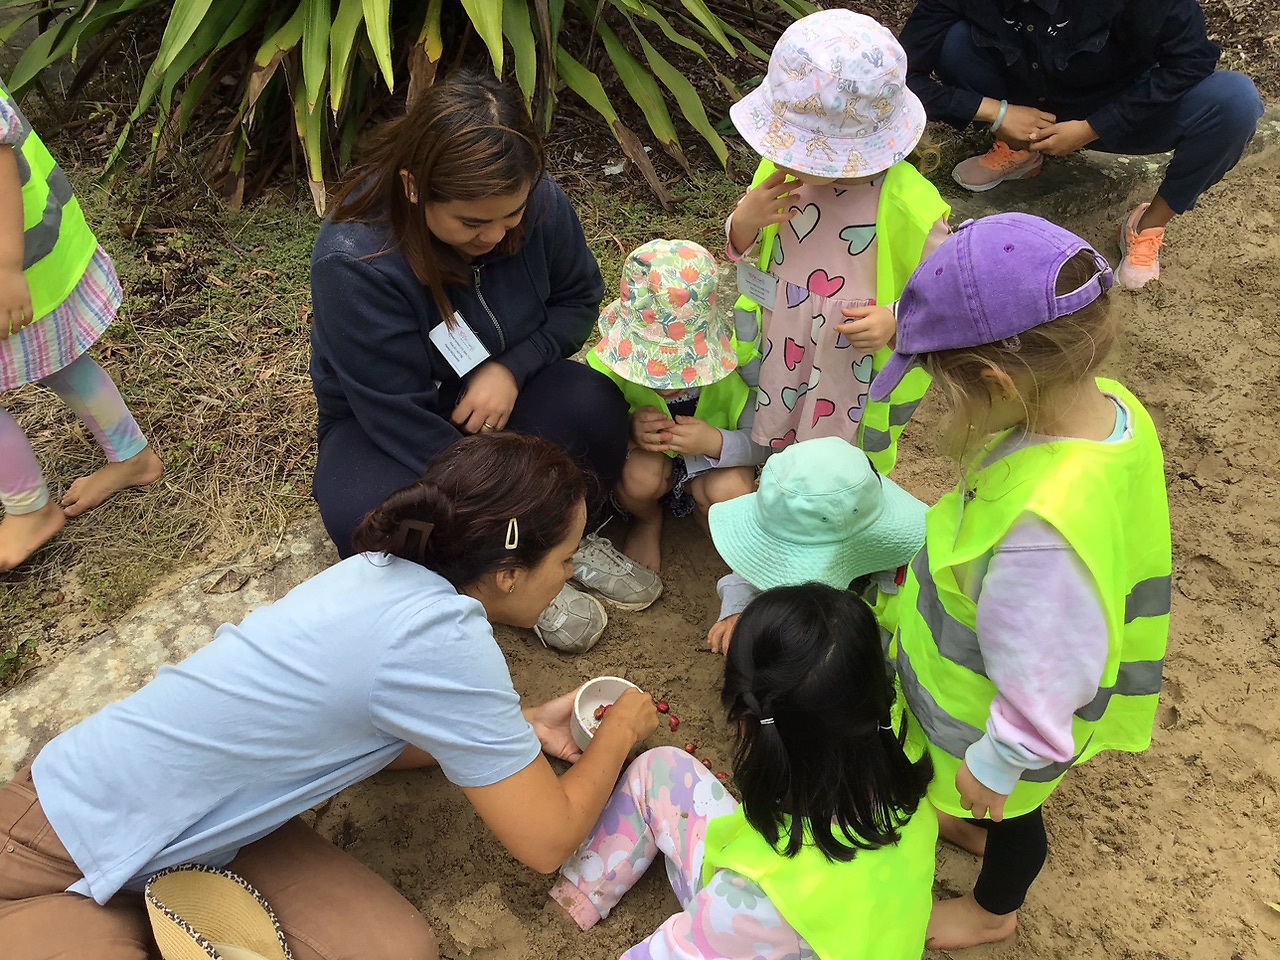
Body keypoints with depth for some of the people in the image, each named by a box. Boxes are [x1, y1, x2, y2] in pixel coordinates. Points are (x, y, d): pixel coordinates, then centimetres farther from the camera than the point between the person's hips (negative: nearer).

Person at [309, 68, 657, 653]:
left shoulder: (540, 202, -19)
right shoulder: (351, 263, -32)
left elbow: (578, 299, -1)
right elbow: (403, 417, -27)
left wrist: (511, 368, -21)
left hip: (502, 389, 3)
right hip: (380, 423, -2)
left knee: (594, 406, -30)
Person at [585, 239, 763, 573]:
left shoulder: (735, 358, -26)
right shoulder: (614, 359, -26)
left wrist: (716, 442, -38)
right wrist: (628, 430, -39)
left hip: (713, 461, 0)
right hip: (648, 456, 0)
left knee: (731, 490, -32)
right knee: (639, 475, -34)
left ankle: (700, 509, 9)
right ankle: (648, 520, 5)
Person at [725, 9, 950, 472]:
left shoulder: (907, 205, -24)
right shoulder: (783, 168, -11)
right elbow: (742, 252, 4)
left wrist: (895, 321, -28)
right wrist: (745, 220, -18)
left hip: (857, 386, -4)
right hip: (775, 366, 5)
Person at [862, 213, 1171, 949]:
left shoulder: (1044, 526, -47)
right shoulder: (1108, 404, -21)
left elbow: (1040, 683, -33)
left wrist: (992, 766, -15)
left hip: (1007, 716, -6)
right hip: (1001, 664, 7)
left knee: (1010, 809, 26)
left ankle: (994, 912, 58)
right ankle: (977, 824, 69)